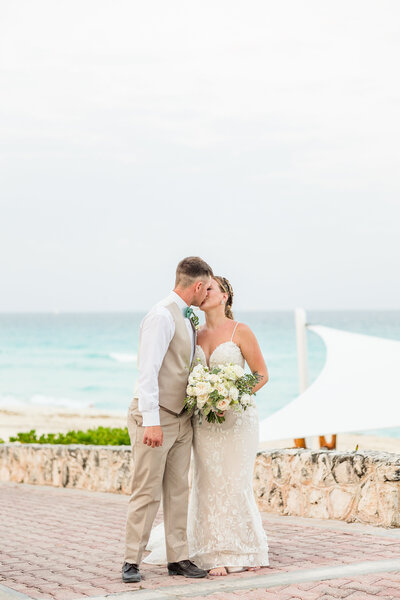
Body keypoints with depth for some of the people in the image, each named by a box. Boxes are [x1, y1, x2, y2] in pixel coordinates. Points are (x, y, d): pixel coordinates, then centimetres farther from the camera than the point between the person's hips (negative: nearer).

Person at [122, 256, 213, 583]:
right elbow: (148, 371, -20)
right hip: (155, 417, -9)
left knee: (178, 491, 10)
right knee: (147, 492, -4)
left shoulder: (188, 318, 13)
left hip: (181, 418, 9)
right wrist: (151, 421, -23)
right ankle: (132, 561, 5)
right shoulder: (162, 316, -16)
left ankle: (178, 558, 16)